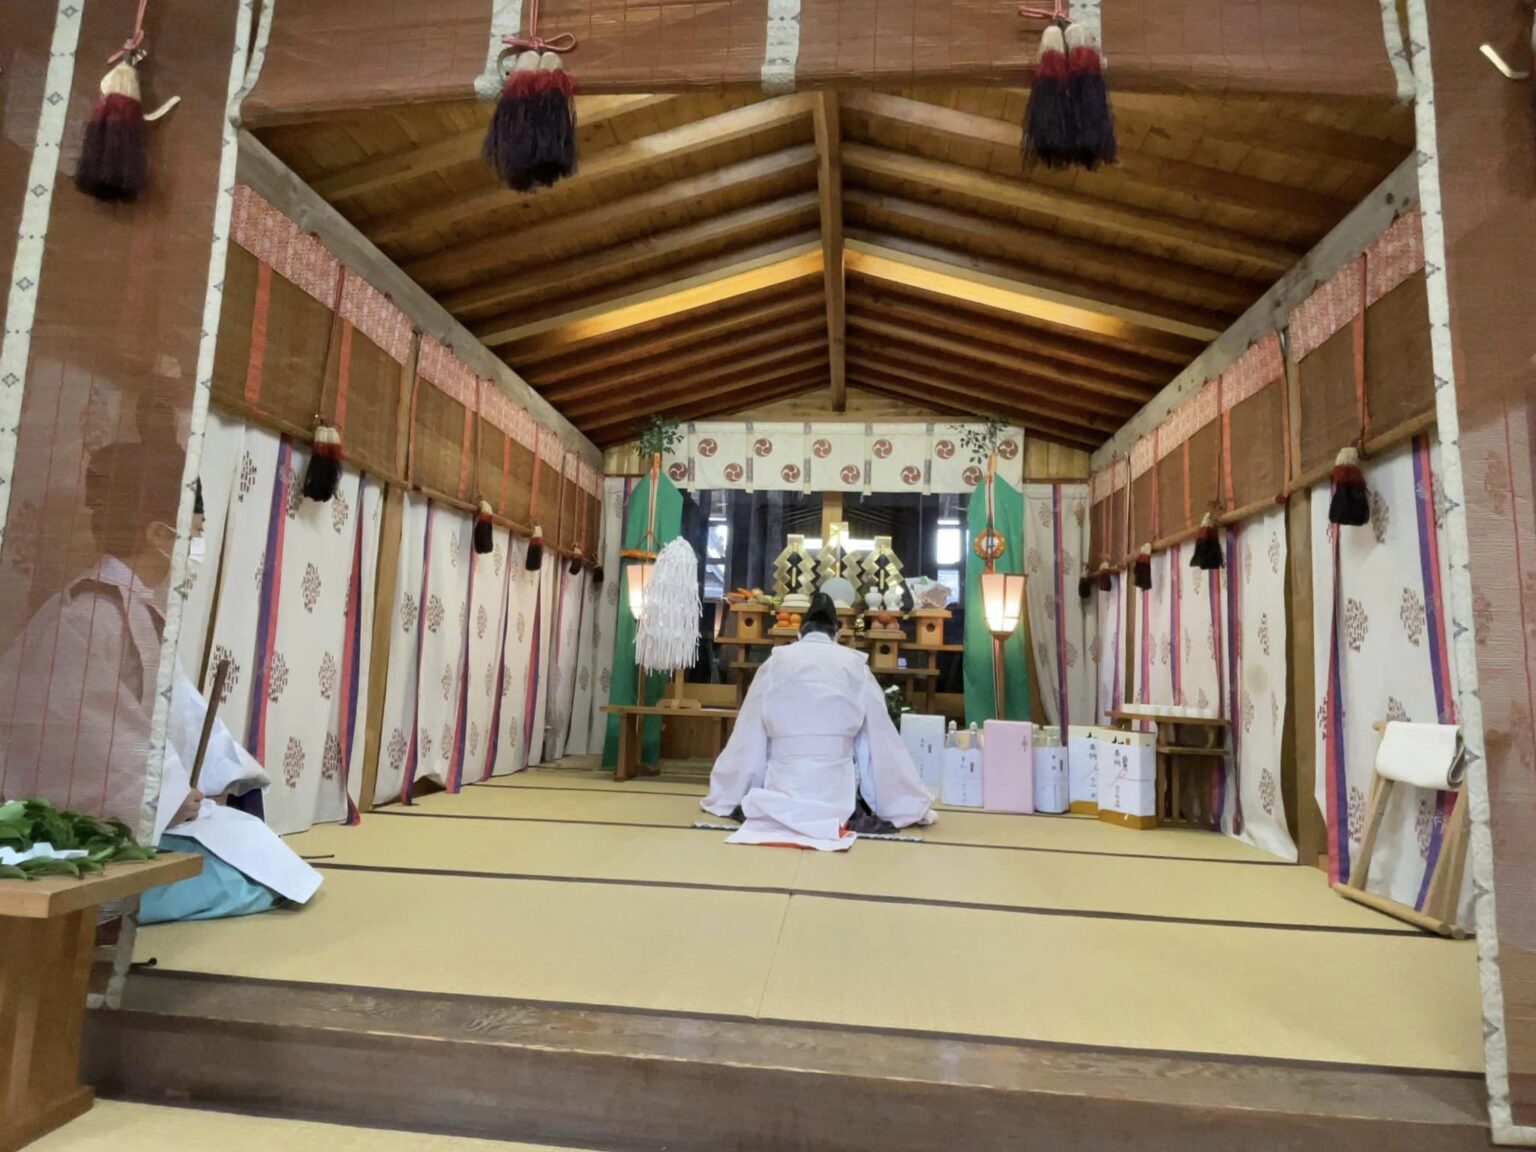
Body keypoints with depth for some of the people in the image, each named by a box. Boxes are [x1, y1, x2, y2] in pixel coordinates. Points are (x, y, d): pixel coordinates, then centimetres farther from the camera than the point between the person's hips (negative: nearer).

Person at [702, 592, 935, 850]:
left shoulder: (776, 664, 1)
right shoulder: (855, 666, 1)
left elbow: (748, 742, 7)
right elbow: (882, 744, 5)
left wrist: (720, 799, 19)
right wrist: (913, 807, 15)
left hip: (779, 801, 1)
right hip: (837, 802, 0)